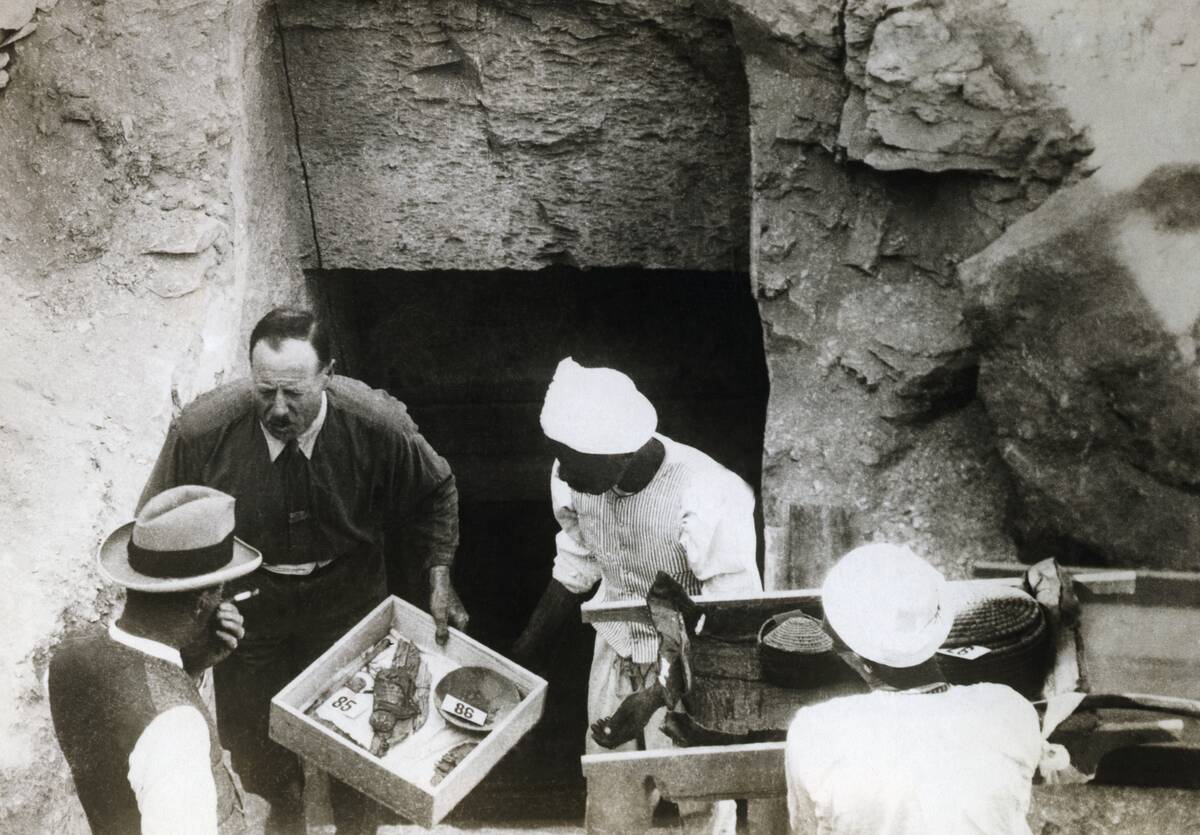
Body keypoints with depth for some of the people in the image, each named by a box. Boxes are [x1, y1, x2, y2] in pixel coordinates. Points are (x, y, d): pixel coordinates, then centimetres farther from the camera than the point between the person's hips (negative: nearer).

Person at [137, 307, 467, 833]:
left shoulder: (378, 425, -28)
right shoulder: (201, 430, -29)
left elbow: (434, 492, -6)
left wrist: (439, 580, -12)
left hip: (346, 600, 0)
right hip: (244, 605, 1)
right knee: (247, 731, 19)